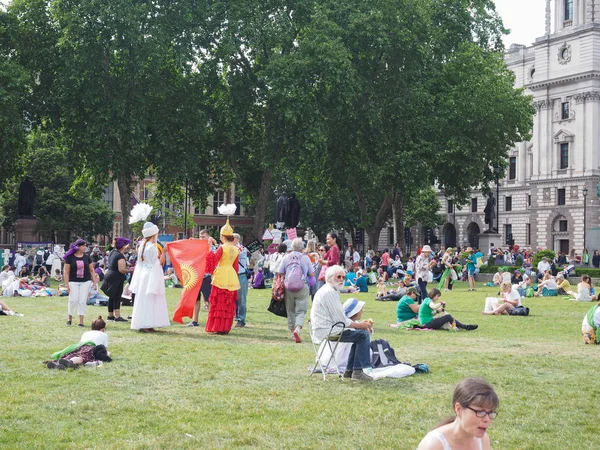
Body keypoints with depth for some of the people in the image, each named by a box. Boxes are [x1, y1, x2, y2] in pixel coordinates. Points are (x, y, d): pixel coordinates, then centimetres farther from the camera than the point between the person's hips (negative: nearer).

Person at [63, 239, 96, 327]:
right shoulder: (70, 257, -4)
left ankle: (81, 321, 5)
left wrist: (94, 281, 4)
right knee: (73, 300, -5)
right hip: (73, 282, -2)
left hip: (85, 282, 2)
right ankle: (70, 318, 16)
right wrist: (66, 284, -7)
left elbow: (91, 270, 11)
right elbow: (66, 272, -3)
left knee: (82, 301, -1)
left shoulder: (86, 257, 5)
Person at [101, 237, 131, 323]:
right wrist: (131, 270, -12)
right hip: (116, 278, -9)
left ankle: (110, 315, 21)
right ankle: (117, 316, -10)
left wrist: (124, 250, 27)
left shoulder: (112, 252, 8)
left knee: (112, 297, 15)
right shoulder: (120, 256, -19)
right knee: (117, 297, -8)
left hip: (109, 276, 9)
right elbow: (122, 270, -23)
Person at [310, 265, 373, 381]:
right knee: (363, 334, -12)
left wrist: (359, 323, 7)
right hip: (326, 331, -11)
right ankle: (358, 371, -9)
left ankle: (350, 370, 17)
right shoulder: (329, 292, -16)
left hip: (326, 329, 11)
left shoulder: (332, 291, 18)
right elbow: (341, 321, -18)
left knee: (360, 332, 17)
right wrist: (361, 325, -7)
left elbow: (341, 317, 20)